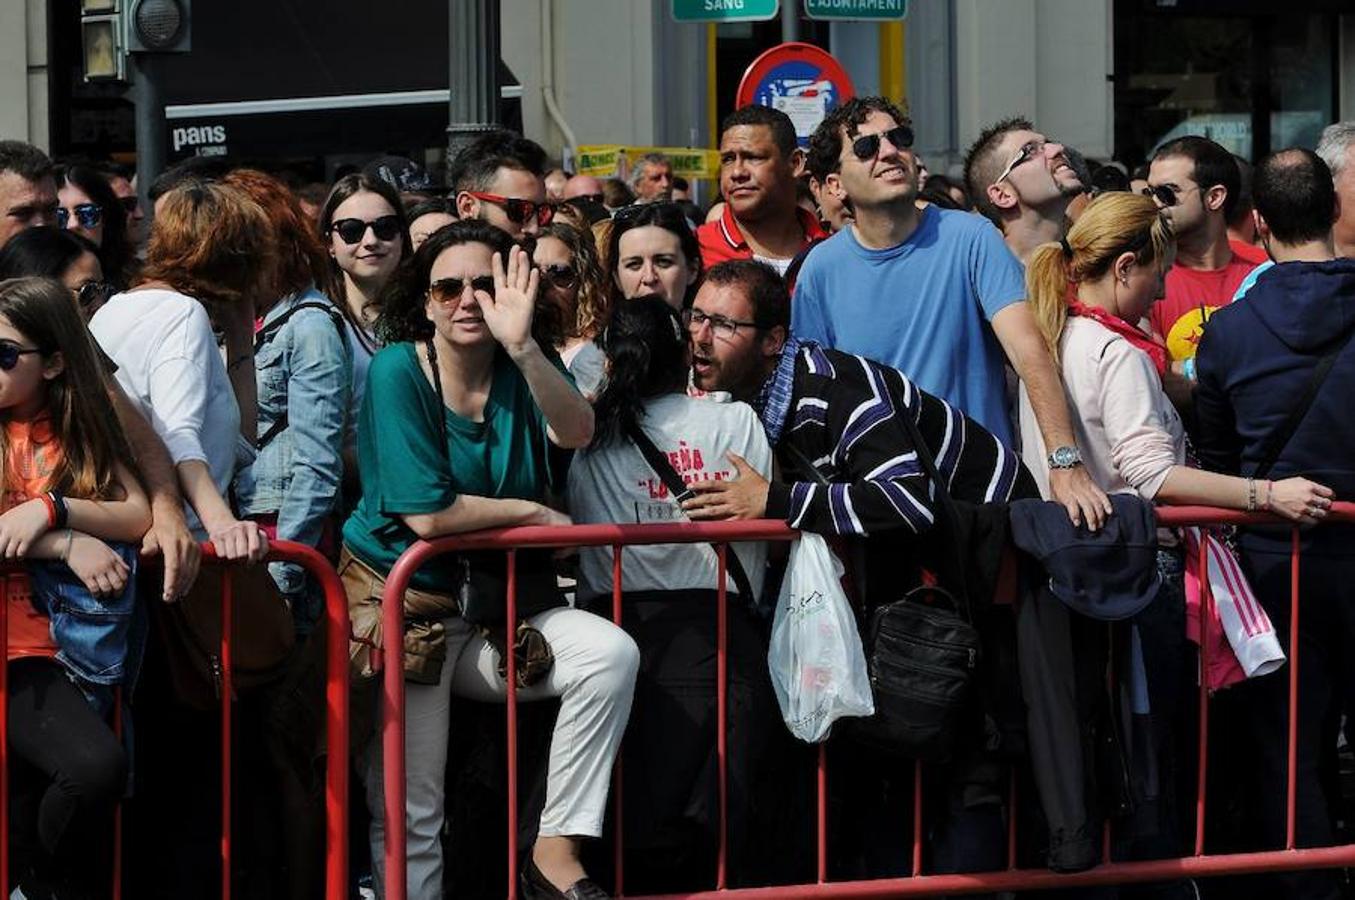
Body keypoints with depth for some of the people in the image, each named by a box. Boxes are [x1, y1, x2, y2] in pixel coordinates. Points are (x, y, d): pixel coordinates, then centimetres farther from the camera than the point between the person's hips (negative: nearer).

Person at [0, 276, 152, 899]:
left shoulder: (81, 434, 11)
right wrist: (66, 545, -19)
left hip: (59, 645, 4)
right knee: (95, 765, -24)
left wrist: (51, 509, -19)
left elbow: (138, 518, -3)